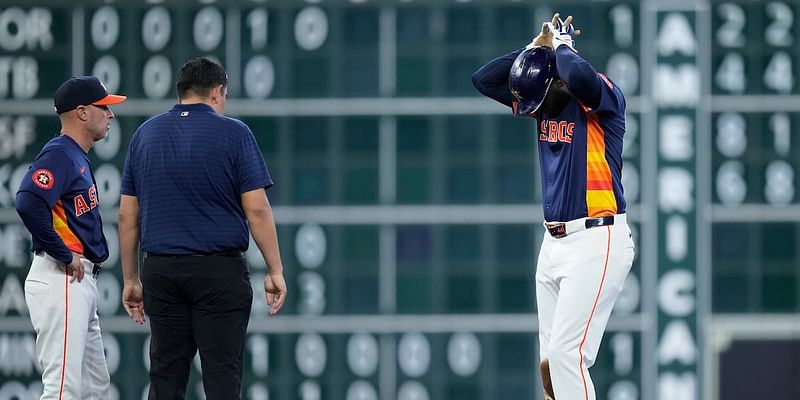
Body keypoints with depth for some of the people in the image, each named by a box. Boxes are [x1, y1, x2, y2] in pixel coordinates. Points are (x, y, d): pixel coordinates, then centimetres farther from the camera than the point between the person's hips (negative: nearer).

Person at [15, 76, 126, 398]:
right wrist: (65, 256, -20)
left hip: (81, 282, 11)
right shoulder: (59, 154, -11)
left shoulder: (79, 157, 20)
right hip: (60, 282, -11)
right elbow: (28, 203, -27)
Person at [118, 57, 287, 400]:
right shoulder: (233, 133, -4)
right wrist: (275, 271, -2)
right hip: (220, 269, -3)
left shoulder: (145, 135, 8)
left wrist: (131, 280, 14)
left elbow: (128, 216, 8)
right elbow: (257, 210, -8)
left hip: (161, 271, 4)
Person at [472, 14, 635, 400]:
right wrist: (537, 47, 5)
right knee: (550, 361, 5)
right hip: (555, 242, 8)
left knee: (566, 353, -17)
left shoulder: (603, 100, -10)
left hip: (596, 241, -8)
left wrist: (562, 45, -12)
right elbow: (483, 79, 13)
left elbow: (579, 77, -32)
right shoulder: (544, 104, 12)